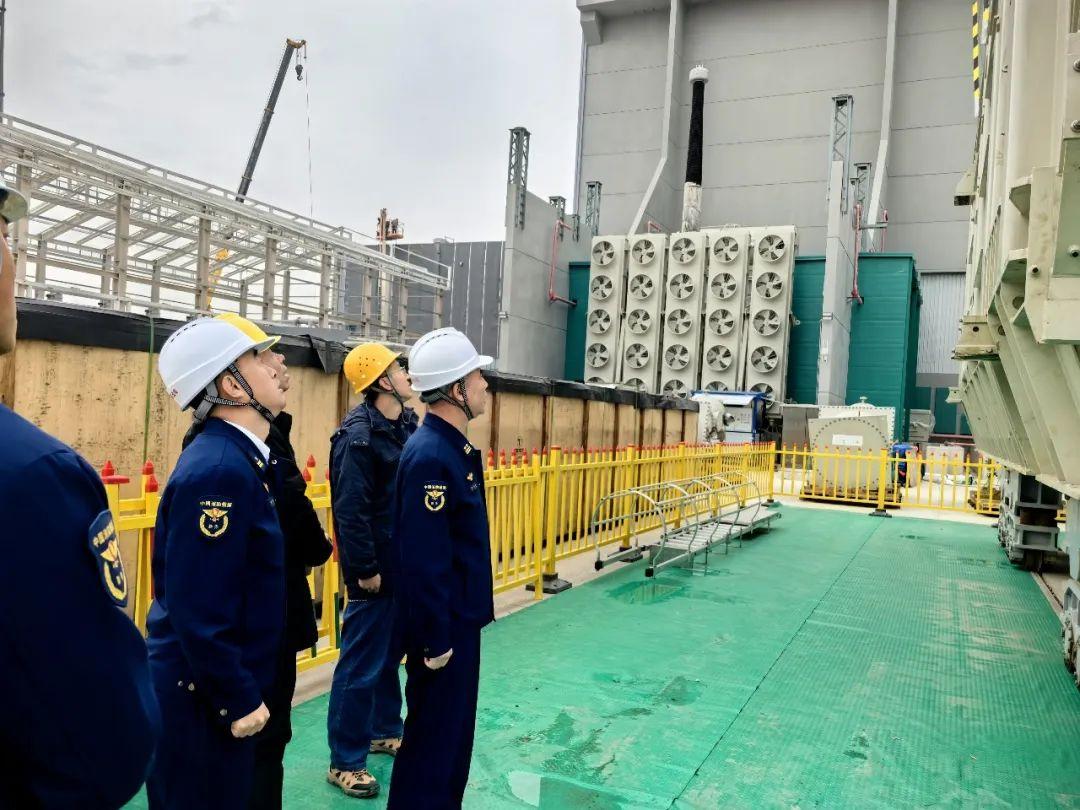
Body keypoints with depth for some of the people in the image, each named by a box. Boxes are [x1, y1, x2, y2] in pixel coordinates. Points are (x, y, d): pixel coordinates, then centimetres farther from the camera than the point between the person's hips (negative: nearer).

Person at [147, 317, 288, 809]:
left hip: (227, 685, 9)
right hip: (203, 695, -9)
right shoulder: (216, 470, -24)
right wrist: (239, 698, -18)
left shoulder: (239, 458, 5)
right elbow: (198, 610, -26)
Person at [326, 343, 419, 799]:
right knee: (361, 665, 3)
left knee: (389, 654, 22)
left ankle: (384, 731, 39)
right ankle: (345, 762, 17)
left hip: (403, 566, 8)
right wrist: (365, 569, -20)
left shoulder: (408, 424, 6)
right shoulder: (358, 436, -19)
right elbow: (350, 511, -22)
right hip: (376, 571, -8)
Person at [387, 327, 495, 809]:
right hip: (442, 626, -10)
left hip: (460, 619, 10)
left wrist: (464, 623, 17)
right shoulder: (429, 456, -24)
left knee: (455, 730, 22)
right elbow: (422, 561, -26)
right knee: (432, 738, 7)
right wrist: (434, 640, -21)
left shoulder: (454, 448, 7)